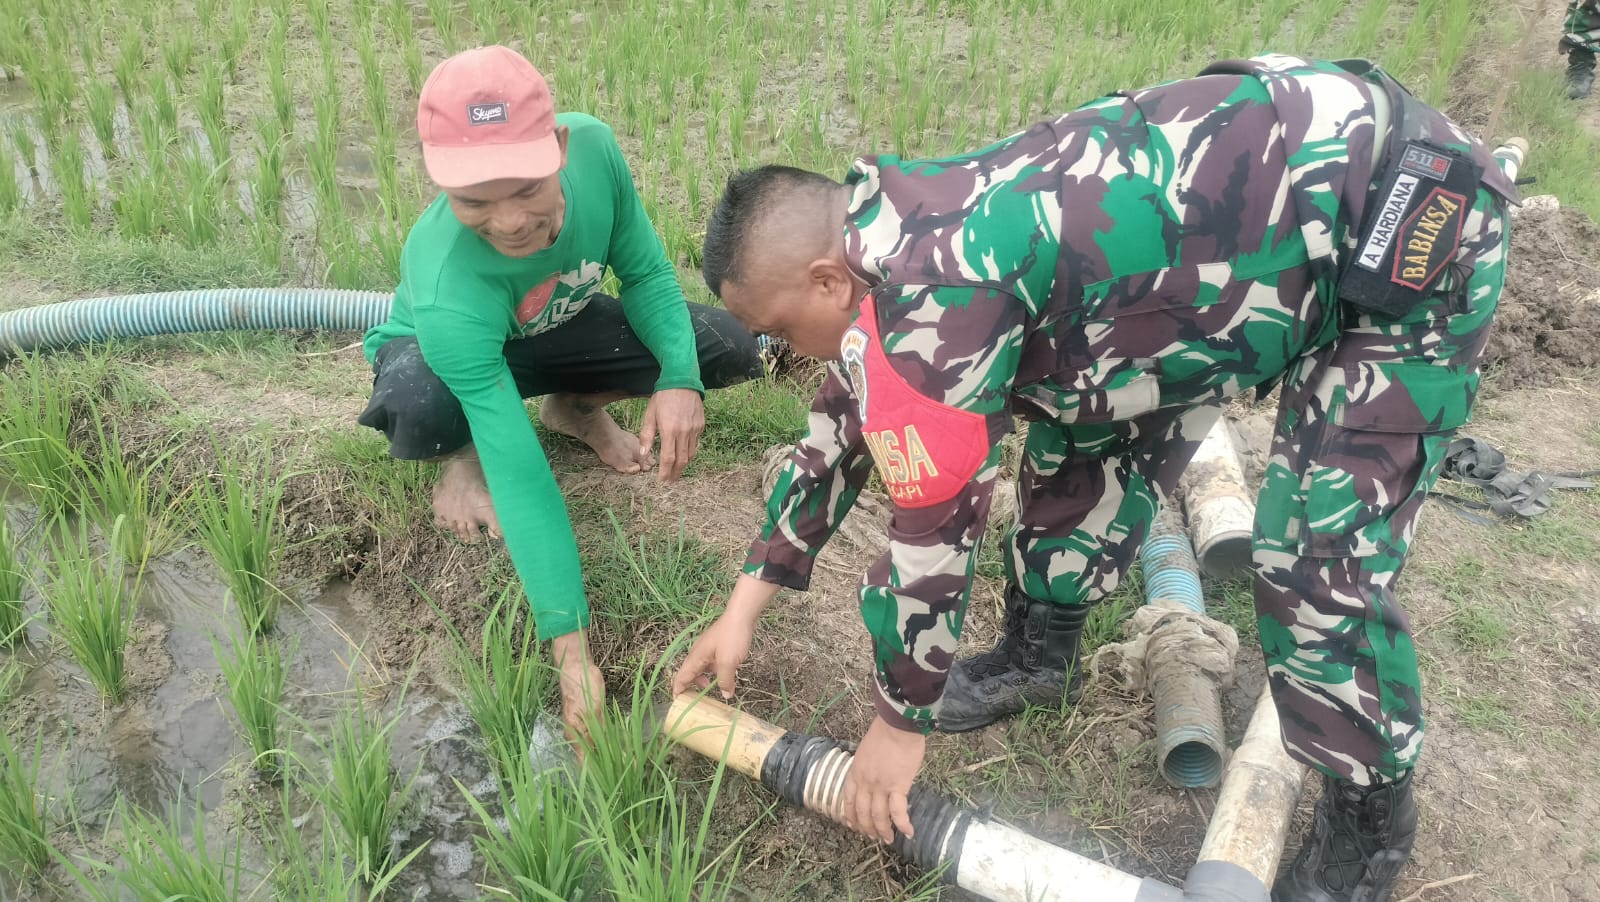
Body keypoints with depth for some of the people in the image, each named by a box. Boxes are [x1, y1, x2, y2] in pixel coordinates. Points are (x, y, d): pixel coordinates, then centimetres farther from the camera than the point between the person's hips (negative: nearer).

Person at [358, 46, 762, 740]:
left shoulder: (593, 147, -31)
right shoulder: (447, 295, -43)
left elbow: (645, 272, -14)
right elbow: (520, 477, -43)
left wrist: (678, 378, -33)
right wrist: (572, 652, -43)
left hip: (559, 330, 4)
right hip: (452, 353, -4)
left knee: (728, 349, -15)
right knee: (420, 413, -41)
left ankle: (576, 408, 12)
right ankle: (466, 453, -1)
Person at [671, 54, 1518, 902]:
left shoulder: (923, 299, -30)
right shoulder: (891, 237, 0)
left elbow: (933, 527, -22)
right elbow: (839, 433, 10)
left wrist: (900, 723, -5)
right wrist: (741, 614, 15)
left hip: (1406, 220, -9)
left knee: (1320, 555, -12)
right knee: (1083, 436, 8)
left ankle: (1370, 819, 12)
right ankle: (1039, 651, 28)